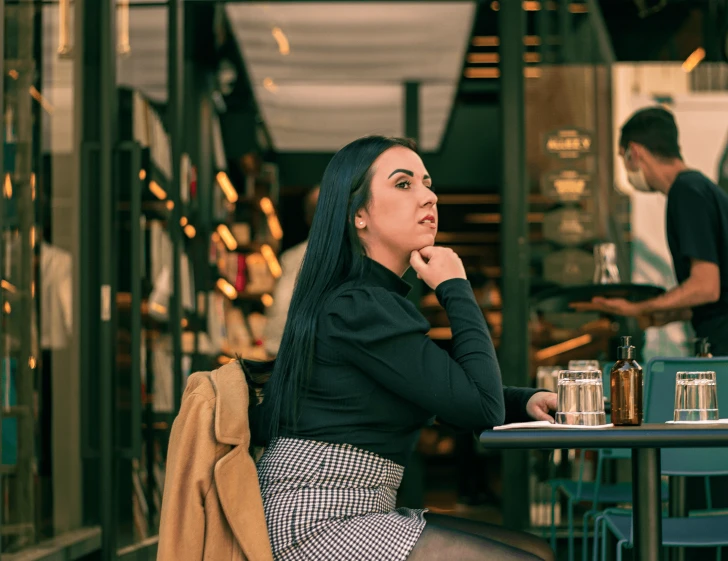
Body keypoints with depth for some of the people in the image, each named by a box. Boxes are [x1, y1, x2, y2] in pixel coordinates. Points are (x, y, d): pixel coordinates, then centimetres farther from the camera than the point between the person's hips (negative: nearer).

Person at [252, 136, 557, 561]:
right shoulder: (360, 308, -13)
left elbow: (456, 395, 25)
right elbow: (482, 408, -15)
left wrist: (526, 401, 6)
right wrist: (456, 289, -6)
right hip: (320, 522, -10)